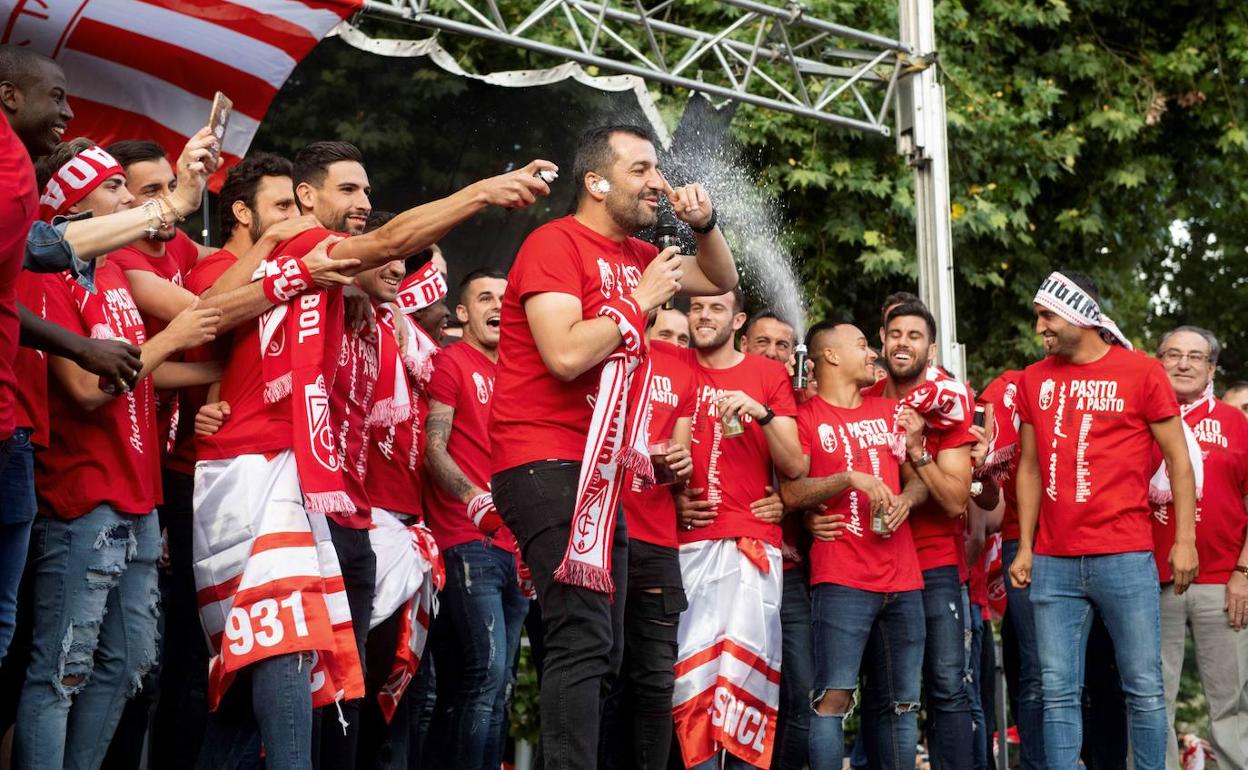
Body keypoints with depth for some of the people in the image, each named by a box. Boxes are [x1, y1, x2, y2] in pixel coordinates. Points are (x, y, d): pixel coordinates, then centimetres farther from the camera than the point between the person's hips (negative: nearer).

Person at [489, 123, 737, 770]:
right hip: (546, 465, -10)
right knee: (584, 638, -21)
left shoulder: (634, 256, 15)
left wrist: (704, 224, 9)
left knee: (602, 647, 10)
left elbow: (721, 281, 29)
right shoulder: (556, 243, -10)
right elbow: (566, 355, -22)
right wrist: (641, 300, -11)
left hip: (596, 470, 10)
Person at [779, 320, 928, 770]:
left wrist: (906, 499, 1)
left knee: (902, 702, 5)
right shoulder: (805, 417, 2)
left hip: (902, 577, 6)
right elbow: (790, 493, -8)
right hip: (842, 580, -6)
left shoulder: (890, 412, 19)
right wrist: (850, 478, -17)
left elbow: (919, 478, 22)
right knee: (833, 697, -12)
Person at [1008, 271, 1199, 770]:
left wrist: (1184, 539, -4)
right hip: (1053, 564, 3)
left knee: (1144, 689, 1)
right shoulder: (1034, 380, 10)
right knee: (1059, 693, 2)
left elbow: (1178, 460, 1)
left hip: (1125, 558, -3)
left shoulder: (1141, 372, -1)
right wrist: (1025, 547, 11)